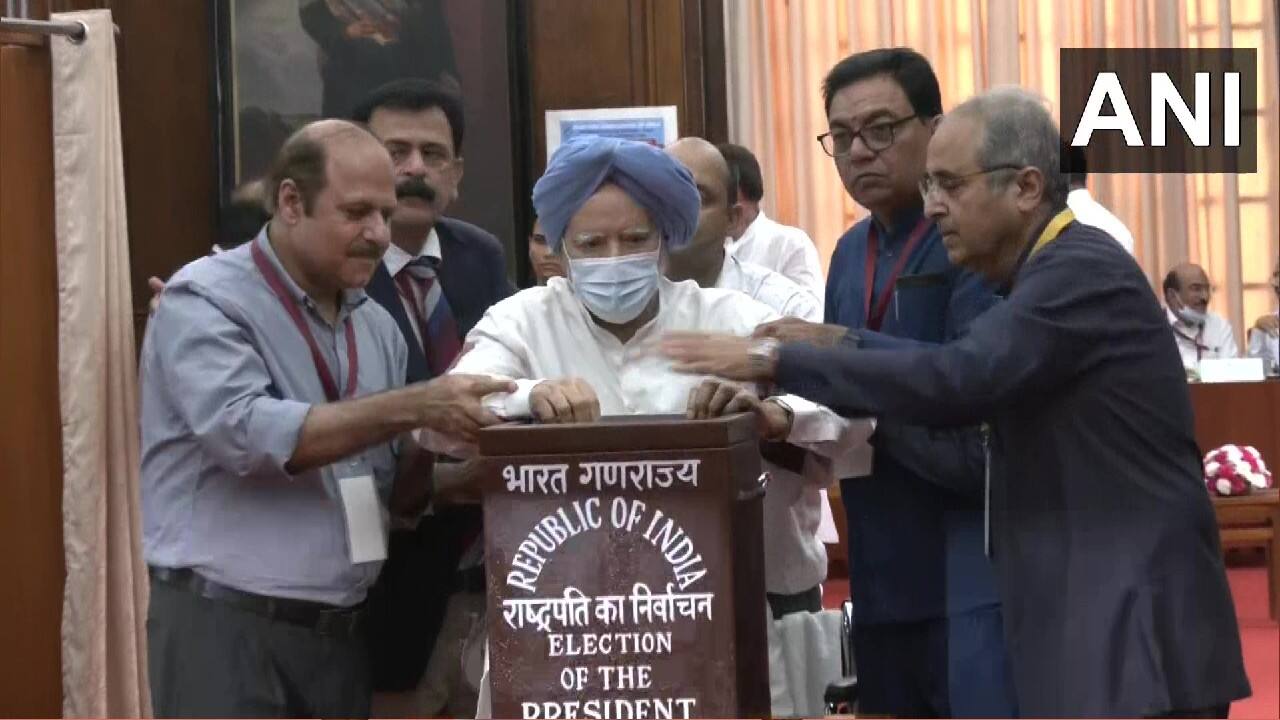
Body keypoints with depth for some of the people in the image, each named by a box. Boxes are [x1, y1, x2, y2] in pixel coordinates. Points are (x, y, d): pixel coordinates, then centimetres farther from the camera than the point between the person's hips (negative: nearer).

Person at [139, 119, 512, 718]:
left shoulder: (376, 325, 12)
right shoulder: (206, 302, -7)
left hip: (342, 630, 6)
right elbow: (248, 433, -22)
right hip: (224, 625, -6)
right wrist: (412, 407, -25)